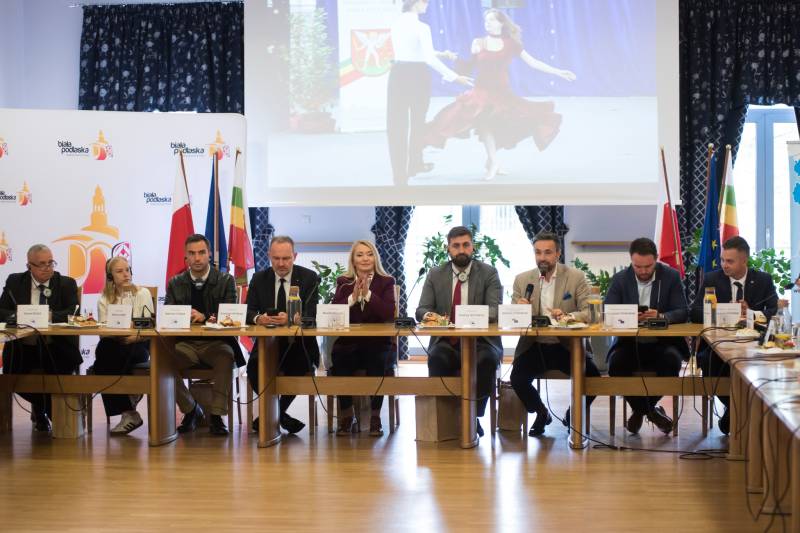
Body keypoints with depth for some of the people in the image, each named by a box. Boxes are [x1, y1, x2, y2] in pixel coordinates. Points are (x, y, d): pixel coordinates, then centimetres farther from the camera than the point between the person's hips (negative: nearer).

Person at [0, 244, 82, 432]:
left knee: (59, 373, -27)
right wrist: (19, 317, -20)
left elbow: (73, 313, -6)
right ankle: (40, 409, 12)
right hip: (23, 347, 1)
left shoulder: (67, 284, 6)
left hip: (56, 348, -1)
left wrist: (50, 316, -25)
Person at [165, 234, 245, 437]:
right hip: (185, 343, 2)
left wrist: (204, 317, -21)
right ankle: (191, 410, -6)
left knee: (226, 356, -37)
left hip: (216, 343, -2)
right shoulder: (175, 283, 13)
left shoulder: (225, 280, 6)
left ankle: (216, 416, -25)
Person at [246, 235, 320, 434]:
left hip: (298, 343, -2)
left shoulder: (309, 278, 0)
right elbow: (248, 313, 0)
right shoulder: (259, 279, 7)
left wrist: (289, 319, -32)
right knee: (253, 367, -28)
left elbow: (311, 314, -10)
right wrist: (258, 318, -26)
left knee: (297, 368, -32)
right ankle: (281, 416, -7)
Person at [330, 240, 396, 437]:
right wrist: (353, 297, -14)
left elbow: (389, 314, -9)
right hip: (348, 343, 1)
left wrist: (368, 294, -16)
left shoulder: (386, 282, 5)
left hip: (377, 343, -1)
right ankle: (347, 416, -9)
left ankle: (375, 417, -14)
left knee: (377, 362, -33)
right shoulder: (343, 282, 11)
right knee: (340, 361, -30)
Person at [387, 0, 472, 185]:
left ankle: (399, 174, 2)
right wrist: (454, 77, -18)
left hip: (398, 74, 5)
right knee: (417, 121, 16)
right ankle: (415, 163, 32)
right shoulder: (421, 27, -14)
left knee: (396, 124, 3)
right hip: (417, 75, -5)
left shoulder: (396, 24, 8)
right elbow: (429, 58, -20)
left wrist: (441, 54, 27)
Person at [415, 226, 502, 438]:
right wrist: (428, 315, -22)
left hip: (481, 341, -1)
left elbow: (496, 309, -6)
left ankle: (474, 417, -20)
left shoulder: (489, 273, 5)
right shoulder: (435, 275, 11)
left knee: (487, 360, -34)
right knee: (436, 358, -33)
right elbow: (421, 309, 5)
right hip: (446, 341, 1)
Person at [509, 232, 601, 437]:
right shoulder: (522, 280, 6)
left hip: (566, 345, -1)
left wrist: (567, 316, -26)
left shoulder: (576, 277, 2)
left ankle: (572, 414, 10)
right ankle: (541, 413, 8)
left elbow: (589, 313, -6)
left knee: (592, 376, -24)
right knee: (517, 378, -26)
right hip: (533, 346, 1)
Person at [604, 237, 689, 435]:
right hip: (629, 343, 1)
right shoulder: (620, 279, 3)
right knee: (616, 363, -30)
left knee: (672, 360, -32)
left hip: (662, 343, 0)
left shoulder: (671, 276, 1)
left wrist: (661, 316, -28)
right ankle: (650, 410, -6)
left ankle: (641, 408, -8)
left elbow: (683, 313, -6)